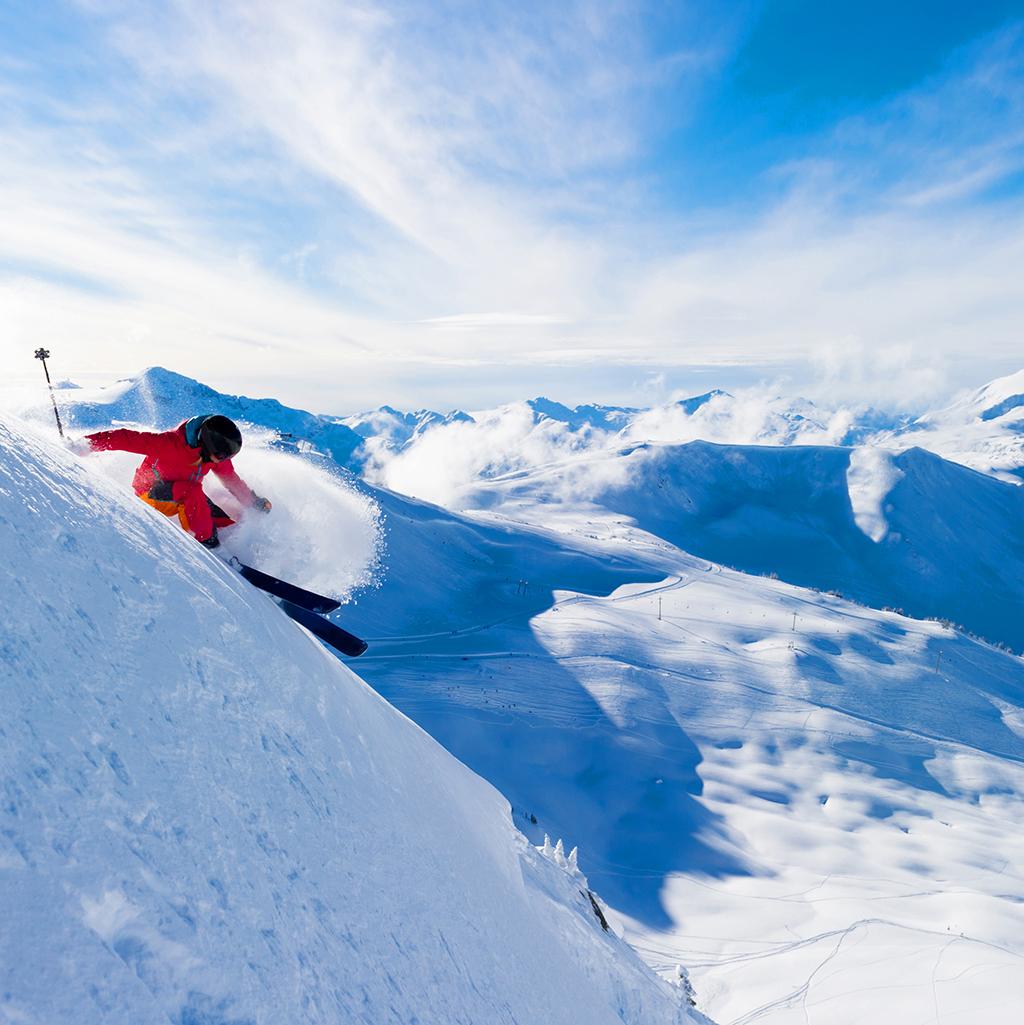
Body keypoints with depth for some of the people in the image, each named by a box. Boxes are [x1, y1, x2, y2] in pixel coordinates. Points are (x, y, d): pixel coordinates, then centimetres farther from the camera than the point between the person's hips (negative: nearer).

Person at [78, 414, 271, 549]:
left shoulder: (215, 452, -13)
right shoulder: (169, 443, -33)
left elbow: (232, 480, 1)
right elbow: (126, 438, -27)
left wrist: (254, 502, -3)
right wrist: (86, 443, -28)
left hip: (186, 495, 6)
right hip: (151, 492, -6)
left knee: (227, 525, -14)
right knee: (192, 491, -38)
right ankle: (208, 544, -30)